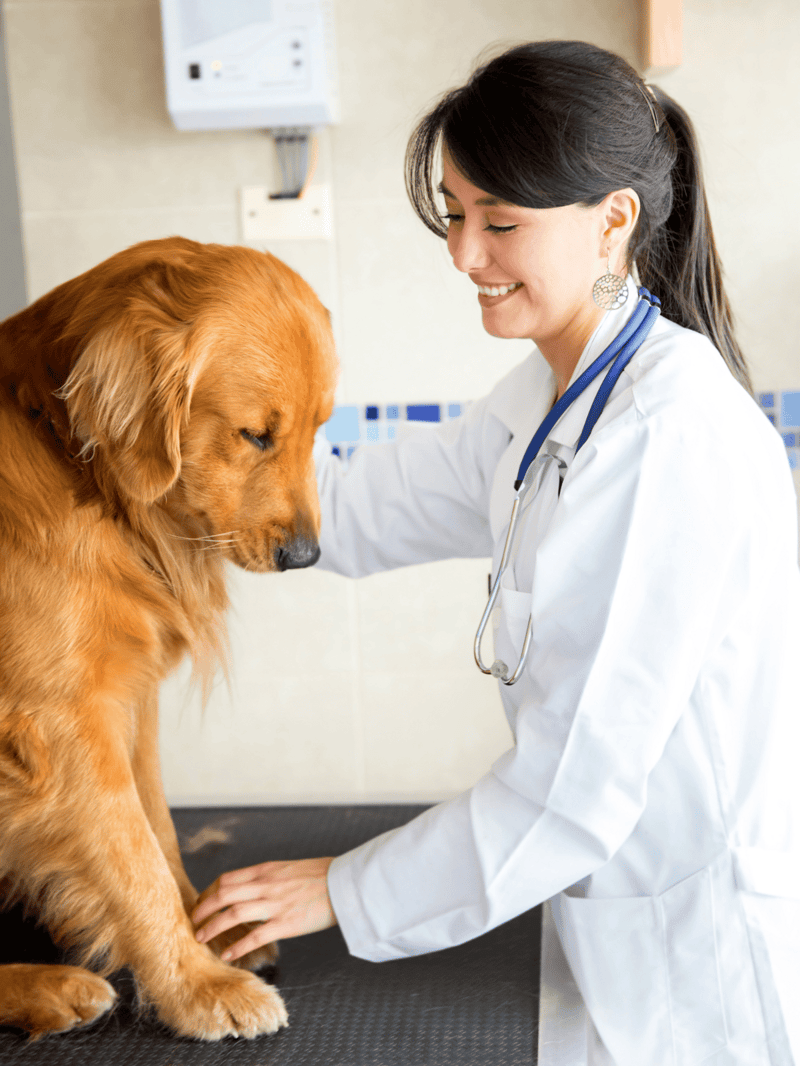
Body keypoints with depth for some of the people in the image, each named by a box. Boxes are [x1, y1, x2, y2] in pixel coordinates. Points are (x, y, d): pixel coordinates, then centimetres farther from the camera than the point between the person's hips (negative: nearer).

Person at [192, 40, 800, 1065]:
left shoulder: (672, 428, -25)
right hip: (615, 916, 8)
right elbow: (357, 513, 14)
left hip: (716, 946, -8)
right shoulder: (541, 402, 3)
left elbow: (576, 777, -25)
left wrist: (348, 889, -15)